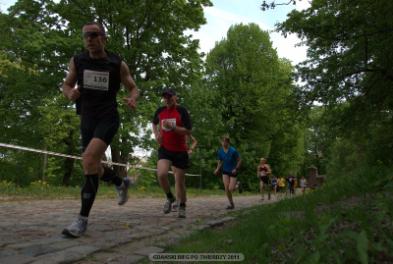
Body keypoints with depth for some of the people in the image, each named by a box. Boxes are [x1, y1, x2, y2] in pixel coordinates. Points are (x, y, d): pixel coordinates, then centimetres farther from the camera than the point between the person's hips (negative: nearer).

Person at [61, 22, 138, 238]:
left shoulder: (117, 64, -4)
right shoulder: (77, 61, 3)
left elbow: (133, 87, 6)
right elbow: (67, 84, 14)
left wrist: (132, 99, -17)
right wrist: (70, 93, -11)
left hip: (108, 118, -5)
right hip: (87, 119, 5)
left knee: (89, 159, -25)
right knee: (93, 168, 12)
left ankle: (83, 219, -18)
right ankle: (121, 183, 44)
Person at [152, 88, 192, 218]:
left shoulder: (182, 111, -8)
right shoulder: (160, 111, 5)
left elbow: (188, 131, -13)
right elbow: (154, 123, 26)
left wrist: (172, 127, -25)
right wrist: (156, 134, 7)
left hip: (180, 150, -2)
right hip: (165, 149, 2)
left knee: (179, 181, 3)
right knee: (161, 174, -22)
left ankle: (182, 207, 27)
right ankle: (170, 197, 7)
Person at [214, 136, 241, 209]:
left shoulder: (233, 151, -19)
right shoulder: (220, 151, -4)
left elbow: (239, 160, -10)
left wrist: (236, 169, -20)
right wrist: (218, 169, -4)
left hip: (233, 171, -4)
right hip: (225, 171, 4)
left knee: (231, 189, -9)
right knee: (226, 188, -6)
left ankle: (237, 186, 28)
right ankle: (231, 204, 9)